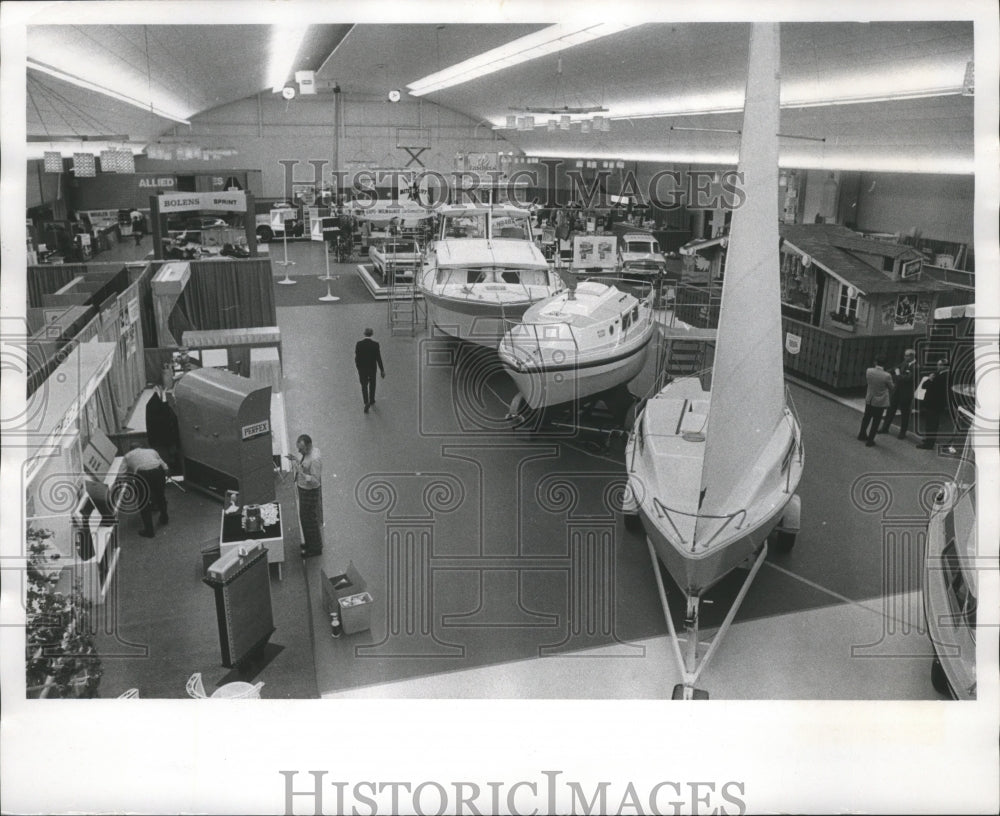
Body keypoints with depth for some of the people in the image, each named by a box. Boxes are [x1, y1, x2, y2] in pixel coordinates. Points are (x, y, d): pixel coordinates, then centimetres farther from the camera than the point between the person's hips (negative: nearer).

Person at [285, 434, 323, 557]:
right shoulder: (306, 451, -4)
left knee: (311, 520, 8)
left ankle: (315, 548, 27)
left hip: (311, 492, -9)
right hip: (303, 489, 9)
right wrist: (295, 459, -4)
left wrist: (302, 474, -40)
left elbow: (315, 481, -28)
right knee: (304, 518, 24)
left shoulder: (315, 459, -32)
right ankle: (309, 542, 44)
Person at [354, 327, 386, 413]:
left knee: (364, 386, 10)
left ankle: (366, 403, -8)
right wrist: (382, 370, -5)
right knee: (372, 384, 23)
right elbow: (378, 358, -13)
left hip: (362, 368, 0)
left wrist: (357, 367, 12)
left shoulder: (358, 344, -12)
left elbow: (356, 357, -5)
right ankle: (371, 401, 38)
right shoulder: (375, 345, -15)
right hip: (372, 368, 0)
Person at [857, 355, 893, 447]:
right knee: (876, 421, 9)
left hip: (869, 399, 4)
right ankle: (870, 440, 14)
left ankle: (862, 434, 42)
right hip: (881, 401, -4)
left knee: (867, 417, 25)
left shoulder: (869, 371, -15)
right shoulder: (887, 376, -23)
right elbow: (891, 388, -6)